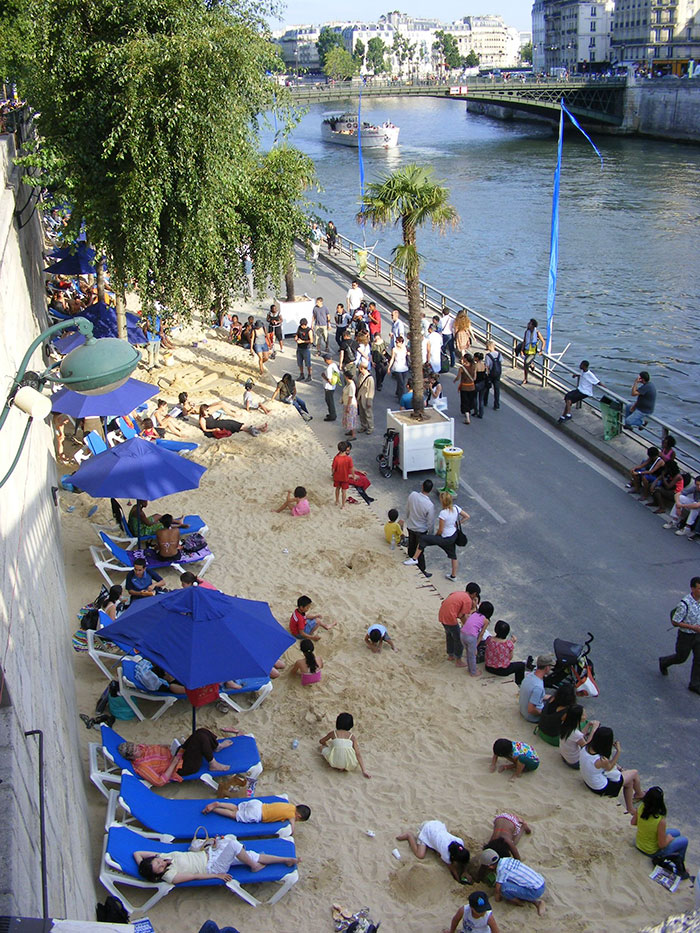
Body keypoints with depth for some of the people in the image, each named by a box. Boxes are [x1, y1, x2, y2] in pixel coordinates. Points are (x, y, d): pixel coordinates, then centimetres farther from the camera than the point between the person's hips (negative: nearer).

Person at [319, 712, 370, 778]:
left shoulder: (333, 733, 7)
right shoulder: (352, 736, 7)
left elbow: (321, 741, 25)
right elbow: (358, 755, 2)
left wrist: (327, 745, 45)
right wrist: (364, 771, 2)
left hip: (334, 762, 0)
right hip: (349, 764, 0)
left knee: (323, 747, 27)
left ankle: (337, 766, 7)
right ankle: (345, 767, 7)